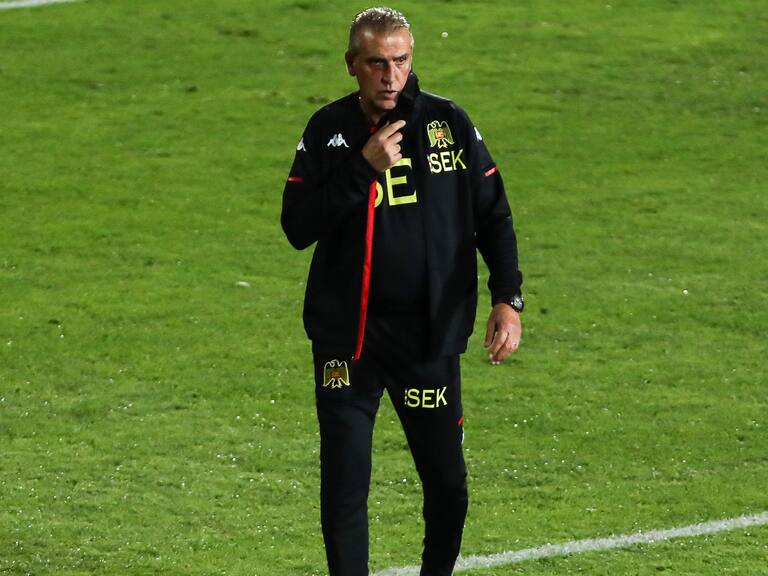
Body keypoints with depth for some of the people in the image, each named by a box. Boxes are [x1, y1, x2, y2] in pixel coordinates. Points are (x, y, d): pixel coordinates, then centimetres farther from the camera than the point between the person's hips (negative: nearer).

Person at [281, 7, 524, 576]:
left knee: (447, 483, 6)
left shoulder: (448, 122, 1)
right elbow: (298, 225, -8)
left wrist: (508, 299, -6)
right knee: (344, 489, -3)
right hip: (348, 338, -1)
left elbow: (493, 215, 6)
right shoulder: (330, 129, 0)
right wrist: (363, 168, -17)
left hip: (431, 336, 1)